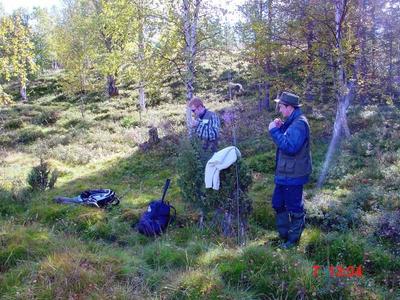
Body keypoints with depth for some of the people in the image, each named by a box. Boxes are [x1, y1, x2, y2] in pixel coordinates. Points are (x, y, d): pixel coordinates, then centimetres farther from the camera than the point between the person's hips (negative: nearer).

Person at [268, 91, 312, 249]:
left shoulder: (299, 124, -22)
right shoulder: (292, 121, 11)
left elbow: (290, 147, -31)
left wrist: (274, 131, -25)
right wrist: (280, 128, 3)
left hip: (293, 175, -11)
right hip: (285, 173, 11)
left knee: (294, 207, 6)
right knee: (278, 203, 20)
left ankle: (294, 238, 22)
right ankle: (283, 234, 35)